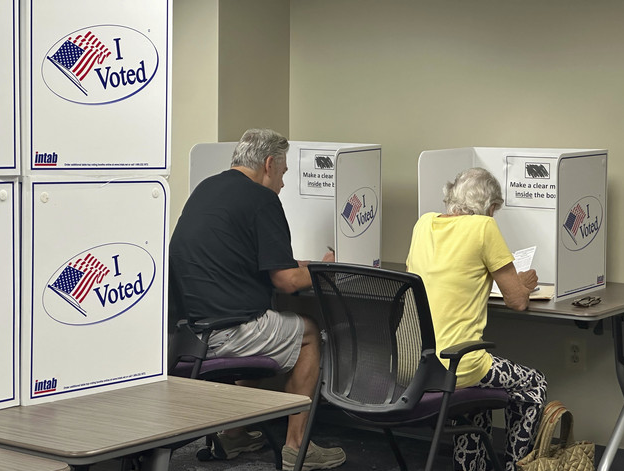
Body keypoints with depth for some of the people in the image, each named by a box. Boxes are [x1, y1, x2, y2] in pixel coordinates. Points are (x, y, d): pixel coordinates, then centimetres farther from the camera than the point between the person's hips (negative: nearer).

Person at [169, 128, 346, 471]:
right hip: (225, 334, -8)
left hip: (185, 327, 9)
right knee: (309, 333, 15)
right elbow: (286, 281, -12)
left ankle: (234, 433, 29)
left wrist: (300, 265, 29)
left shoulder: (204, 189, 17)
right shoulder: (261, 199, -9)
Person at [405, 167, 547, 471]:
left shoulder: (424, 223, 8)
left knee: (481, 377, 37)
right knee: (534, 385, 21)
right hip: (453, 368, -7)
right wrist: (522, 284, 19)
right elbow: (517, 301, -5)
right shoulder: (483, 227, -10)